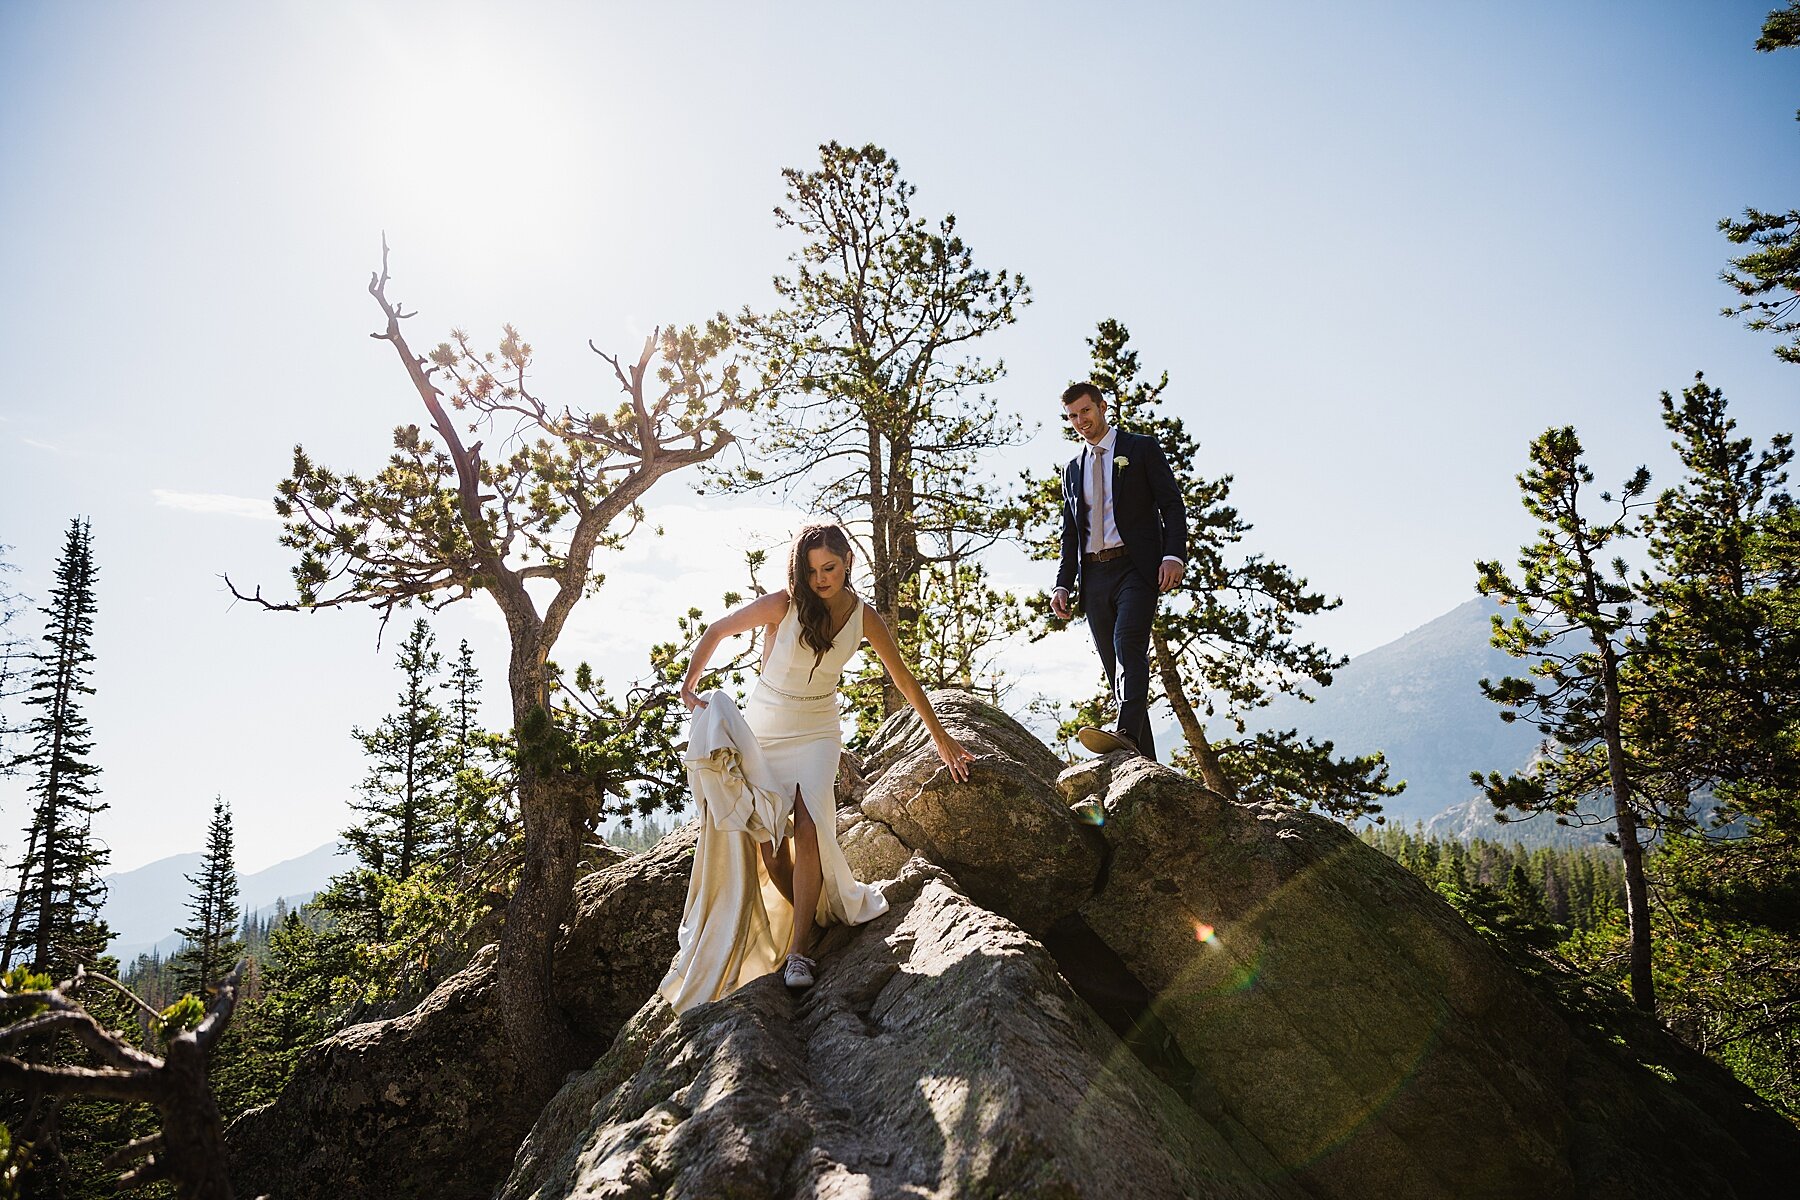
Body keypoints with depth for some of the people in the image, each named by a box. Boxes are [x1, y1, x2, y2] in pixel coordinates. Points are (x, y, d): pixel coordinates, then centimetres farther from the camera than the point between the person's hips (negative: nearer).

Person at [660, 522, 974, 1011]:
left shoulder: (864, 618, -8)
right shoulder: (782, 605, -16)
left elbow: (904, 679, 3)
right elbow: (717, 630, -3)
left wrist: (941, 738, 10)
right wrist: (689, 684, -11)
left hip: (816, 735, 0)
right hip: (763, 729, 0)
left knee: (808, 828, -20)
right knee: (769, 839, -8)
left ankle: (799, 948, -12)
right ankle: (809, 919, 12)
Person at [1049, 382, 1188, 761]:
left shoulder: (1142, 448, 8)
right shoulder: (1073, 469, 22)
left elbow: (1172, 505, -1)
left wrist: (1174, 555, -16)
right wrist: (1063, 584, 8)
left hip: (1135, 567, -5)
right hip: (1094, 574, 5)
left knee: (1128, 643, -26)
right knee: (1114, 662, 0)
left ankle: (1127, 731, -41)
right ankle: (1145, 758, 1)